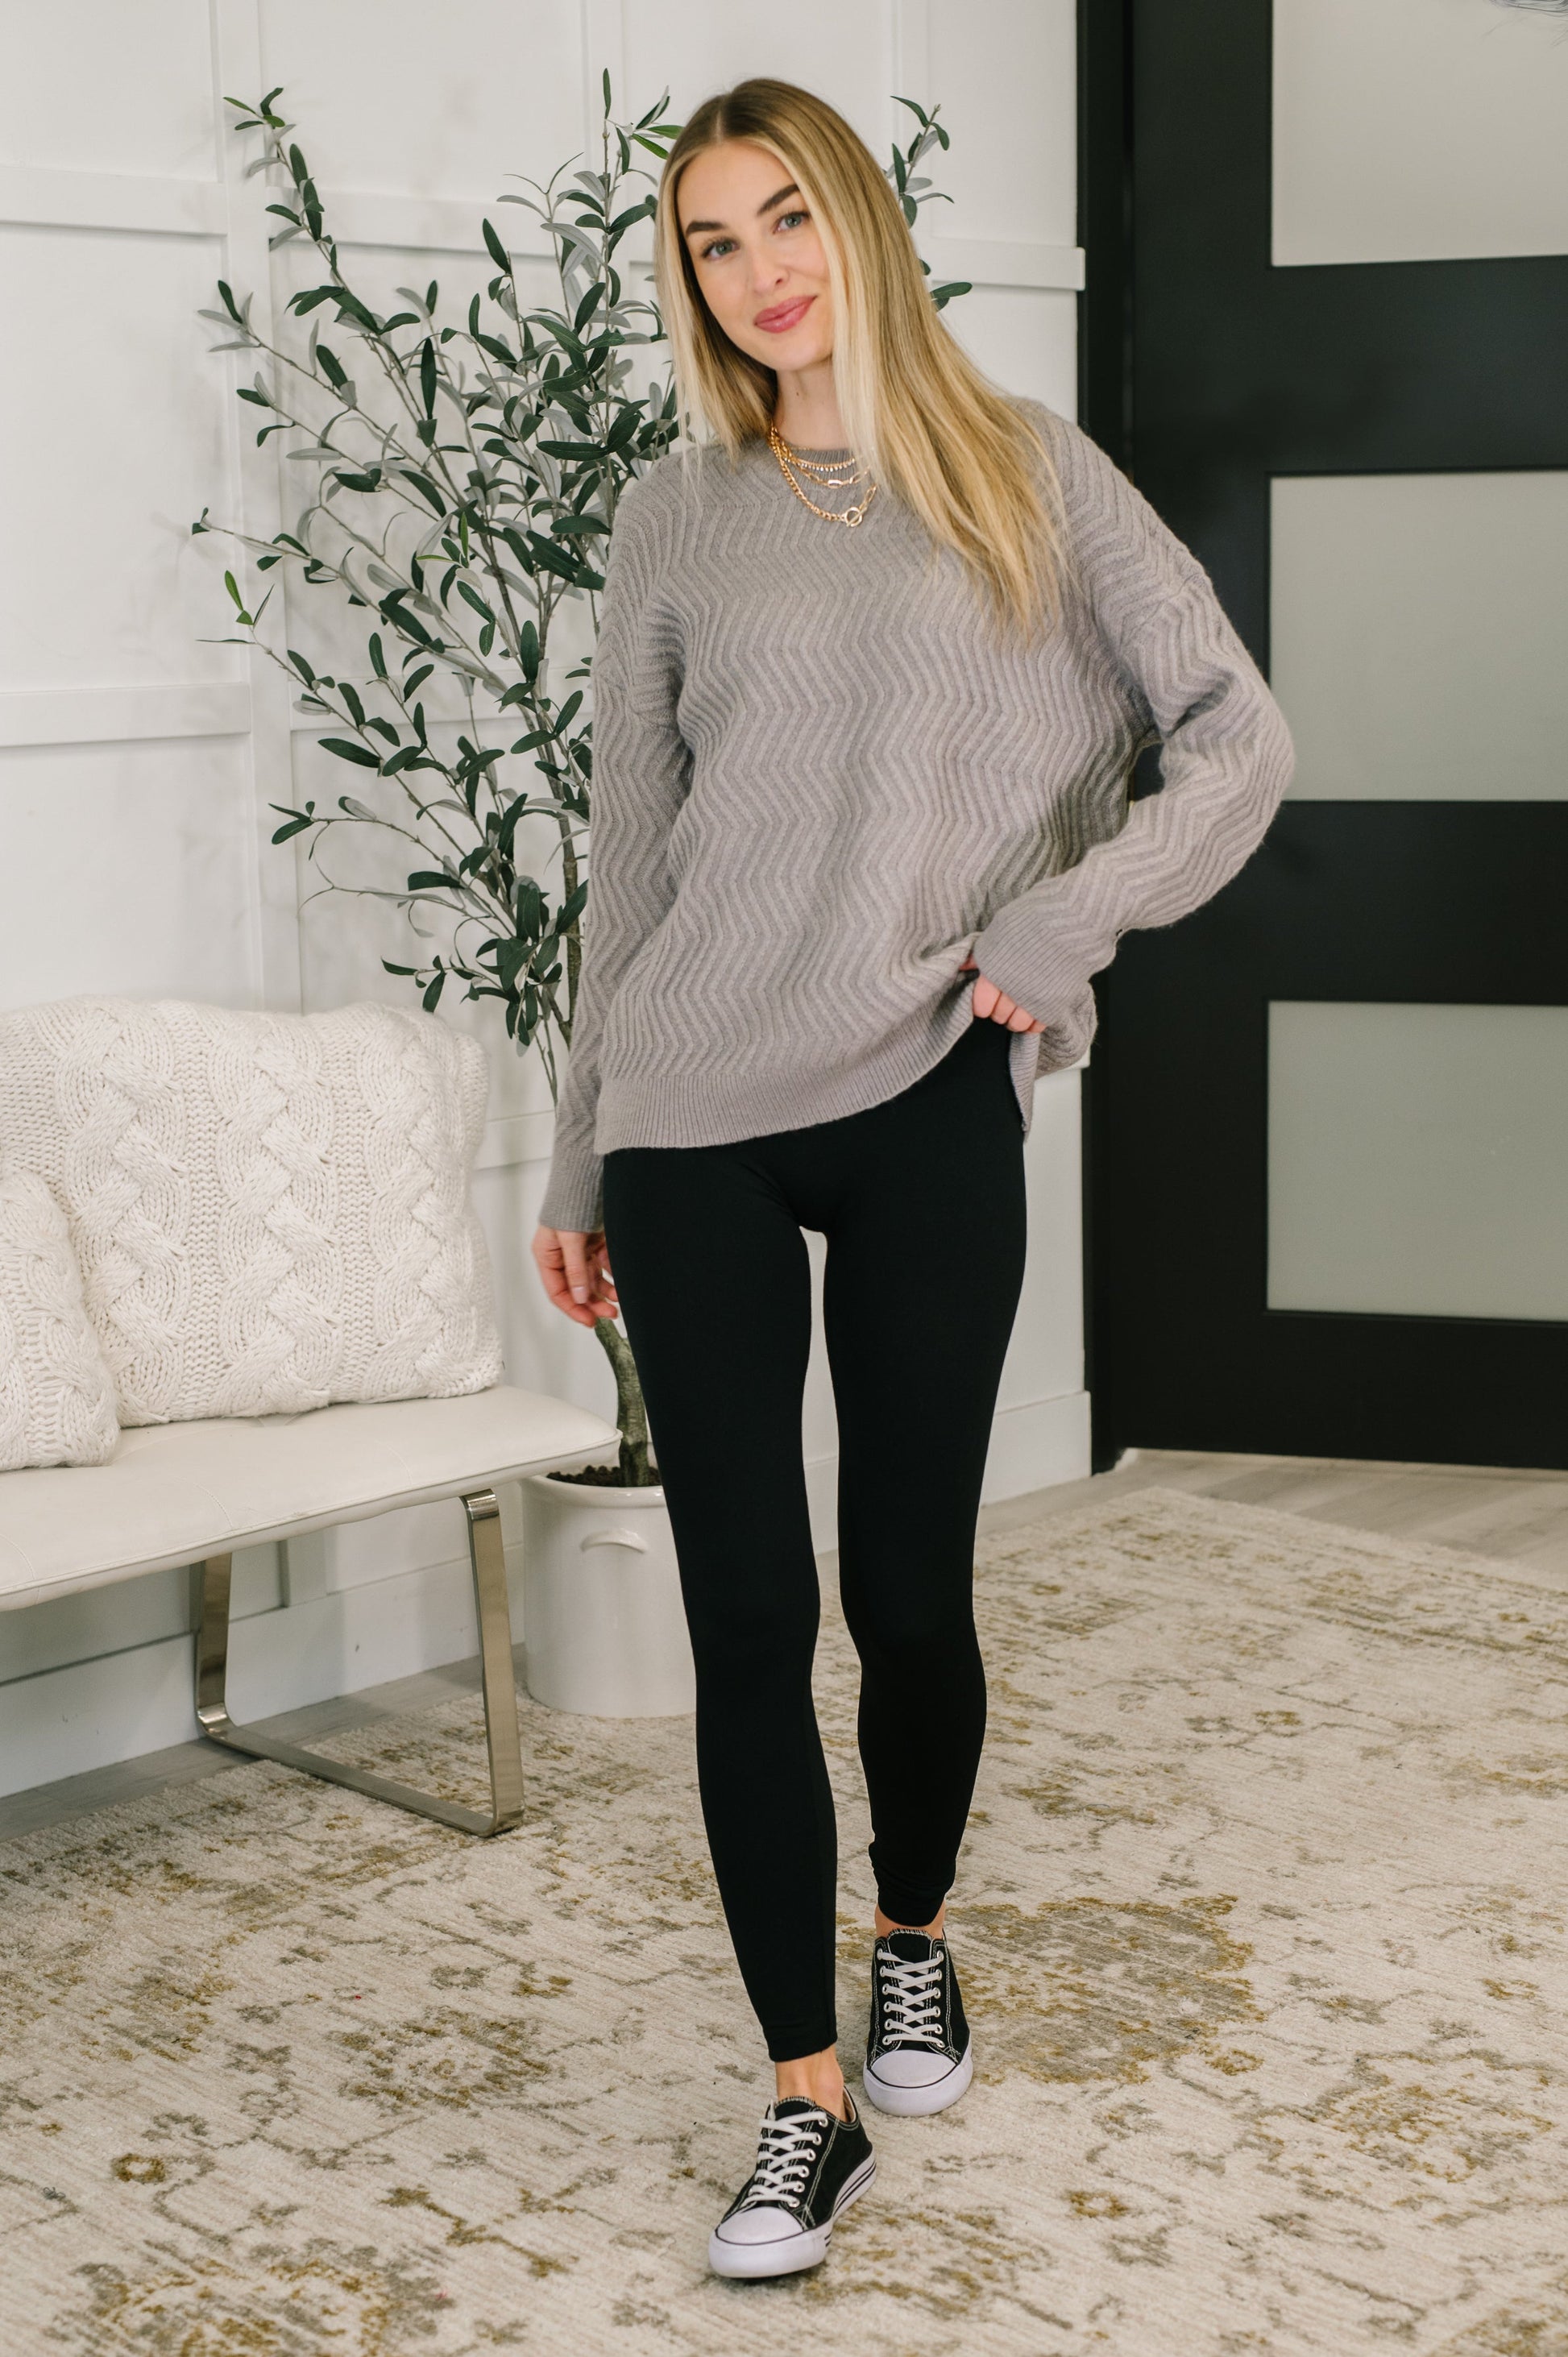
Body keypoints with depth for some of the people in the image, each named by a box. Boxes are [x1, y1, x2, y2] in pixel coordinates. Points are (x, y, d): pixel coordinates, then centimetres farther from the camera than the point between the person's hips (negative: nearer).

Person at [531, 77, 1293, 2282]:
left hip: (931, 1109, -1)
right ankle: (810, 2102, 11)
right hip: (699, 1126, 1)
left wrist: (1060, 923, -9)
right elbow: (631, 857, 11)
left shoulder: (1025, 473, 5)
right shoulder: (677, 521, 8)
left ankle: (914, 1940, 36)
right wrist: (582, 1163, 12)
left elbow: (1239, 735, 3)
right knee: (748, 1615, 0)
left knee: (909, 1590, 6)